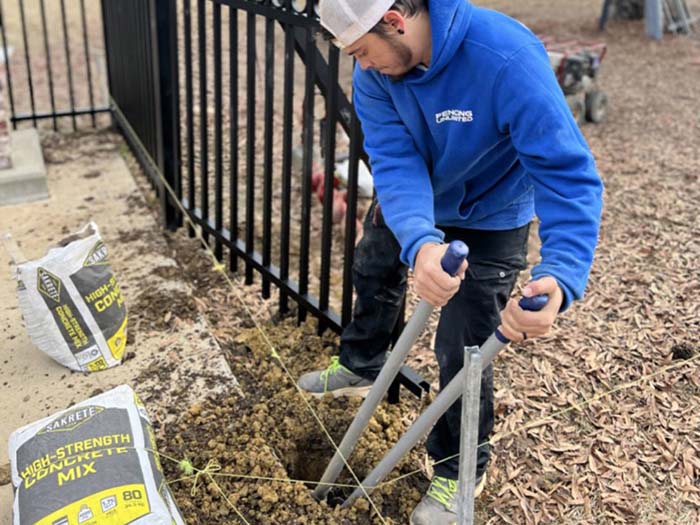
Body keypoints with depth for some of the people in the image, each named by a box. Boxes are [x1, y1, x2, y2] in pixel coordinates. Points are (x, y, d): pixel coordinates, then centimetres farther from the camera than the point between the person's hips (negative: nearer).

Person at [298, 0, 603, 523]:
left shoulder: (508, 60, -38)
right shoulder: (375, 72, -22)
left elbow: (570, 174, -41)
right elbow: (394, 162, -33)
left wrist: (560, 277, -59)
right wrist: (419, 243, -55)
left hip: (488, 218, -5)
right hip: (412, 210, 6)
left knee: (462, 350, -4)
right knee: (373, 273, 26)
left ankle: (461, 469, 24)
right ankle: (361, 366, 58)